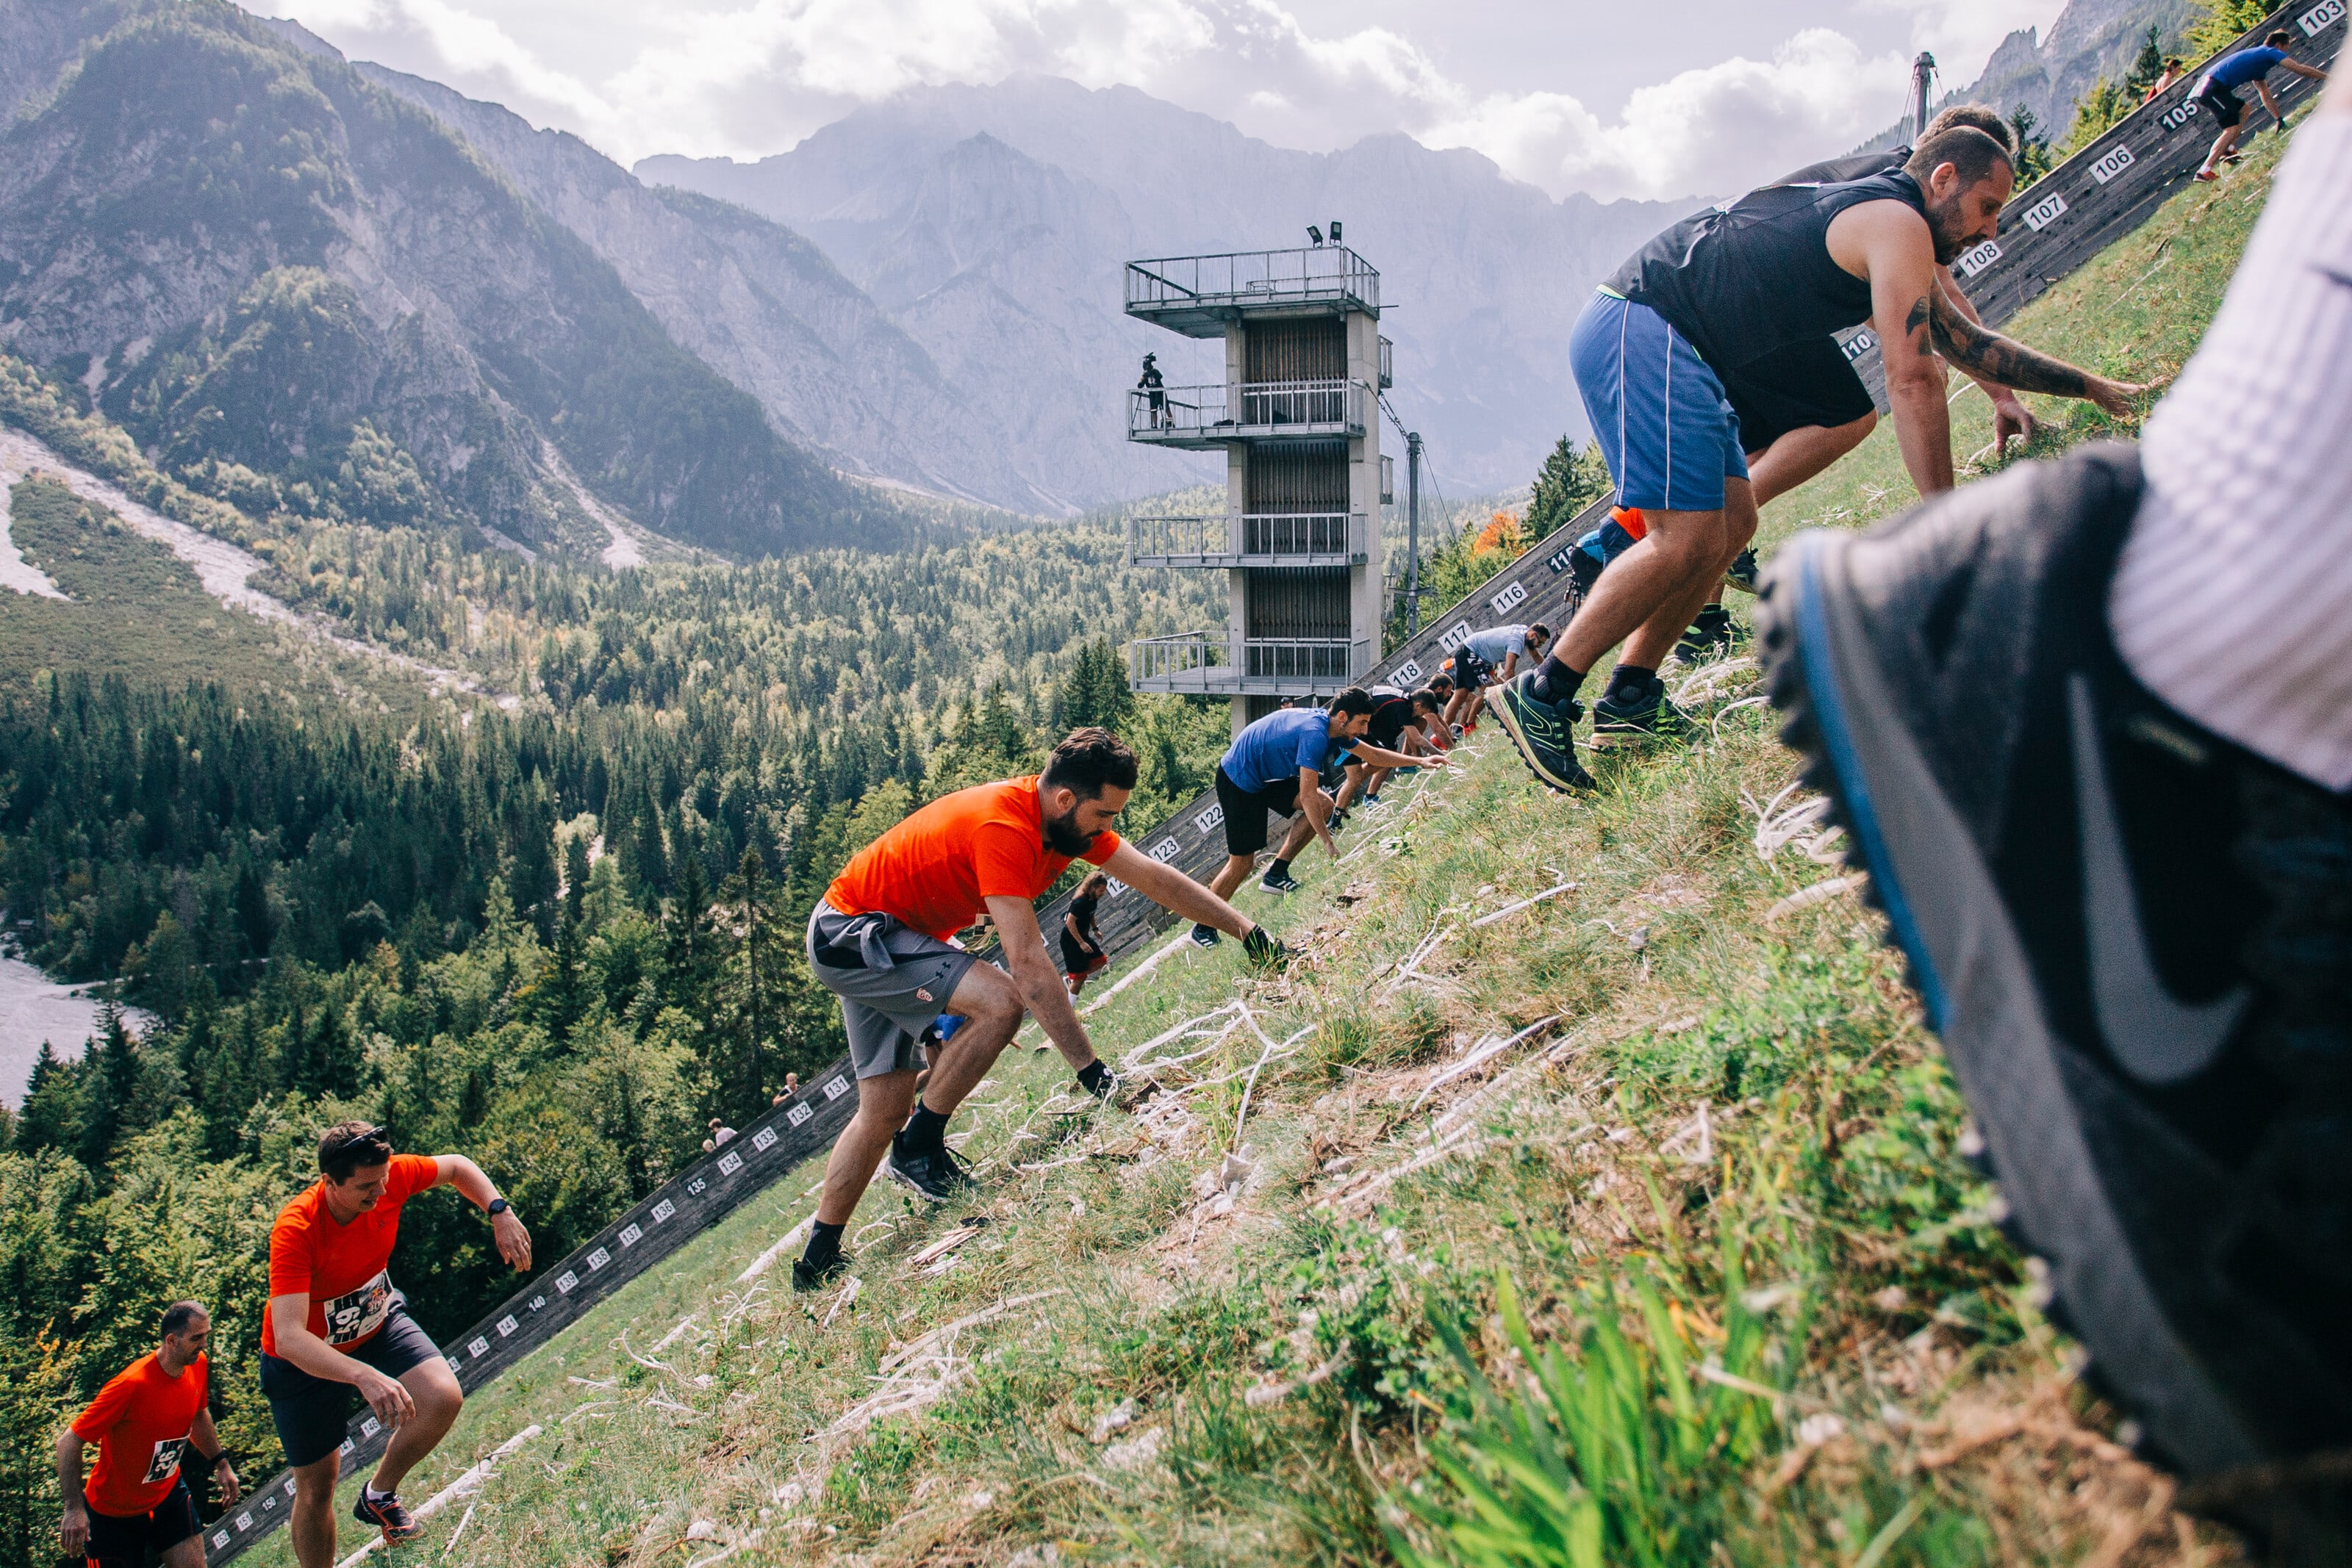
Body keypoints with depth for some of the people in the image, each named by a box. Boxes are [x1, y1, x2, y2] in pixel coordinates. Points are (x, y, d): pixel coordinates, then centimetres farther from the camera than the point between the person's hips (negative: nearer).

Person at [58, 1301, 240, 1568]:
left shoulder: (198, 1366, -9)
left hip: (169, 1492, 5)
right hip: (113, 1510, -5)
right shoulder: (132, 1385, -30)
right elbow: (68, 1442, -25)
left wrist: (220, 1463, 13)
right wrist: (74, 1509, -30)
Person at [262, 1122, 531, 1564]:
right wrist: (364, 1376, -58)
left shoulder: (390, 1176, -24)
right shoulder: (295, 1230, -36)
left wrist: (500, 1212, -18)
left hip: (377, 1321, 4)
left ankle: (379, 1495, 5)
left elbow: (457, 1167, -2)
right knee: (315, 1488, 6)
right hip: (306, 1358, -3)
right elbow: (288, 1338, -45)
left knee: (444, 1397, -21)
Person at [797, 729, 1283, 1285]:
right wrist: (1090, 1068, -33)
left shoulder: (1070, 814, -5)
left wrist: (1245, 929, -2)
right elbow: (1029, 963, -35)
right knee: (1002, 1001, -26)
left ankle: (818, 1262, 19)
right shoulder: (1004, 828, -32)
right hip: (849, 932, -10)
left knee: (886, 1109, 9)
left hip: (881, 938, 10)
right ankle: (920, 1146, -9)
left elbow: (1155, 878, 1)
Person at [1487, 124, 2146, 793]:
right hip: (1638, 329, -11)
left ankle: (1630, 696, 11)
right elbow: (1913, 379, -14)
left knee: (1733, 524, 10)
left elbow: (1971, 344, 33)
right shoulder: (1899, 225, -7)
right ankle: (1541, 696, -14)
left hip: (1629, 331, 11)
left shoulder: (1864, 211, 25)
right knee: (1689, 538, -17)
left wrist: (2091, 387, 37)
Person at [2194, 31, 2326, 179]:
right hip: (2214, 89, -10)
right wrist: (2327, 77, 7)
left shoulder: (2259, 58, 32)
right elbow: (2301, 69, -2)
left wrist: (2279, 118, 35)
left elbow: (2266, 95, 35)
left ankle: (2227, 150, 15)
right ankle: (2204, 171, -27)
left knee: (2243, 109, 28)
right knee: (2232, 129, -15)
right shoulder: (2271, 52, 4)